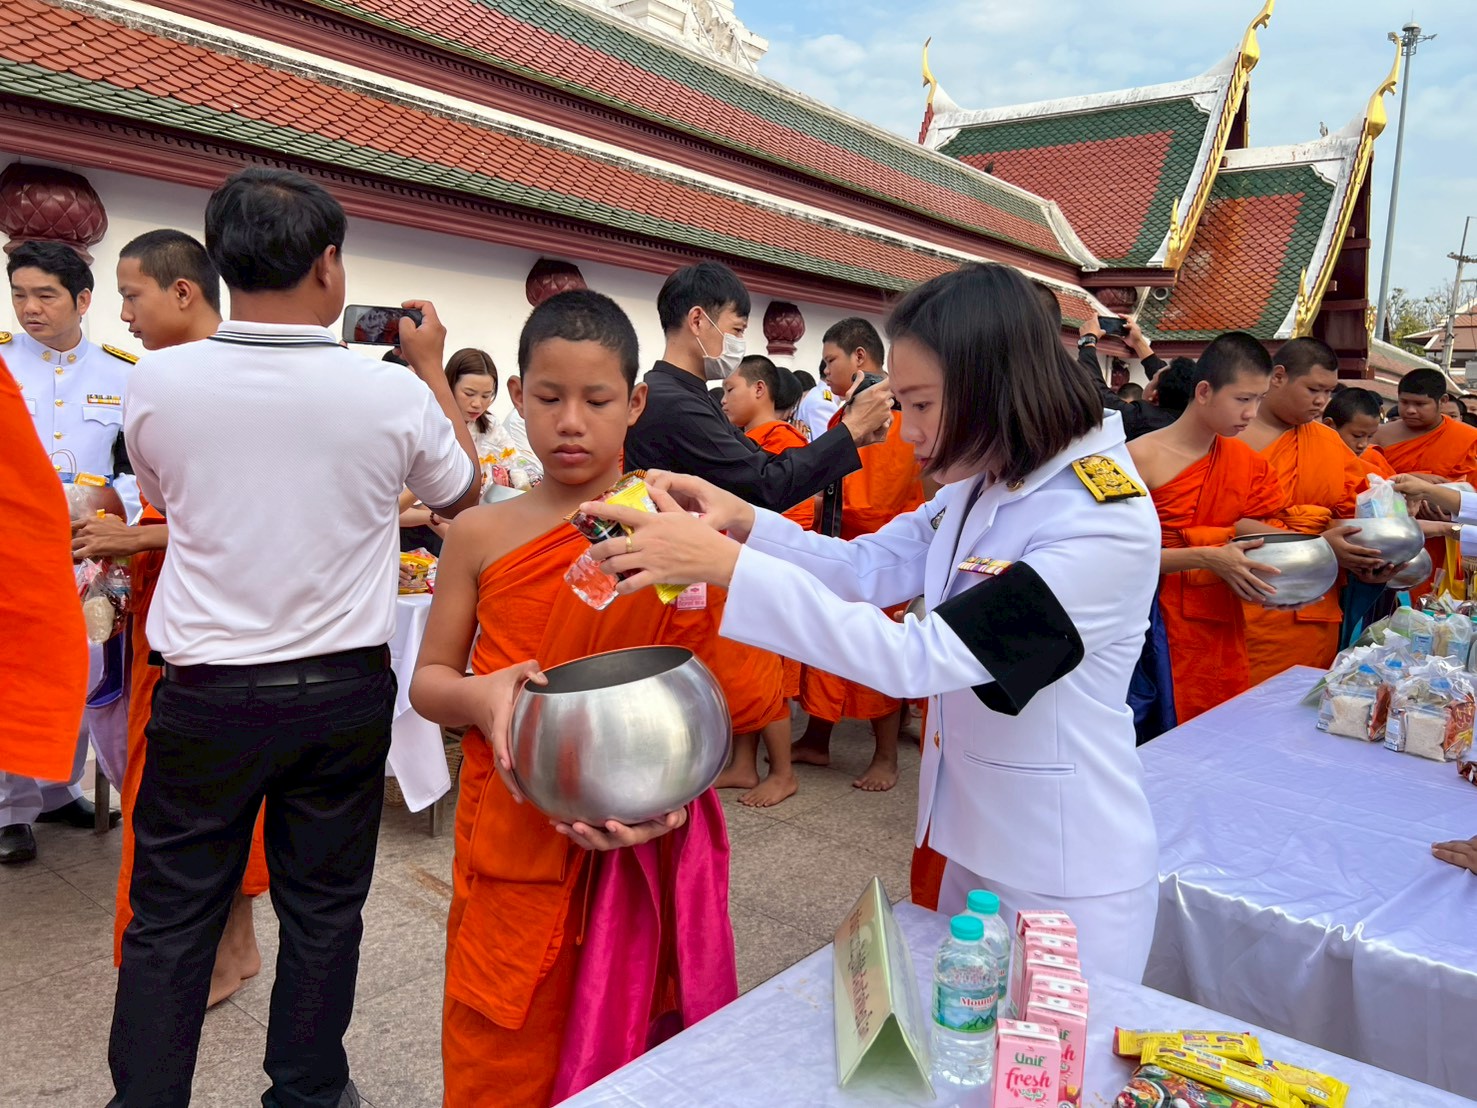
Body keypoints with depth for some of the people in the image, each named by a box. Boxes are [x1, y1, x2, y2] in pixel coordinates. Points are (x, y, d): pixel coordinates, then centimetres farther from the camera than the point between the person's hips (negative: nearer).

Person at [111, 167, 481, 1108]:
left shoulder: (159, 381, -10)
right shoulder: (393, 392, -13)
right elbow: (463, 493, 7)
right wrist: (433, 369, 15)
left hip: (208, 691, 0)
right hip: (345, 687, 0)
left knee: (172, 914, 13)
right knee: (323, 907, 15)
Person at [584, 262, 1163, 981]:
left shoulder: (1107, 525, -28)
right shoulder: (981, 483, -2)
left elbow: (916, 658, -32)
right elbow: (869, 568, 4)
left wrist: (724, 565, -35)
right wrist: (744, 523, -12)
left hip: (1068, 882, -8)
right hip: (977, 844, 8)